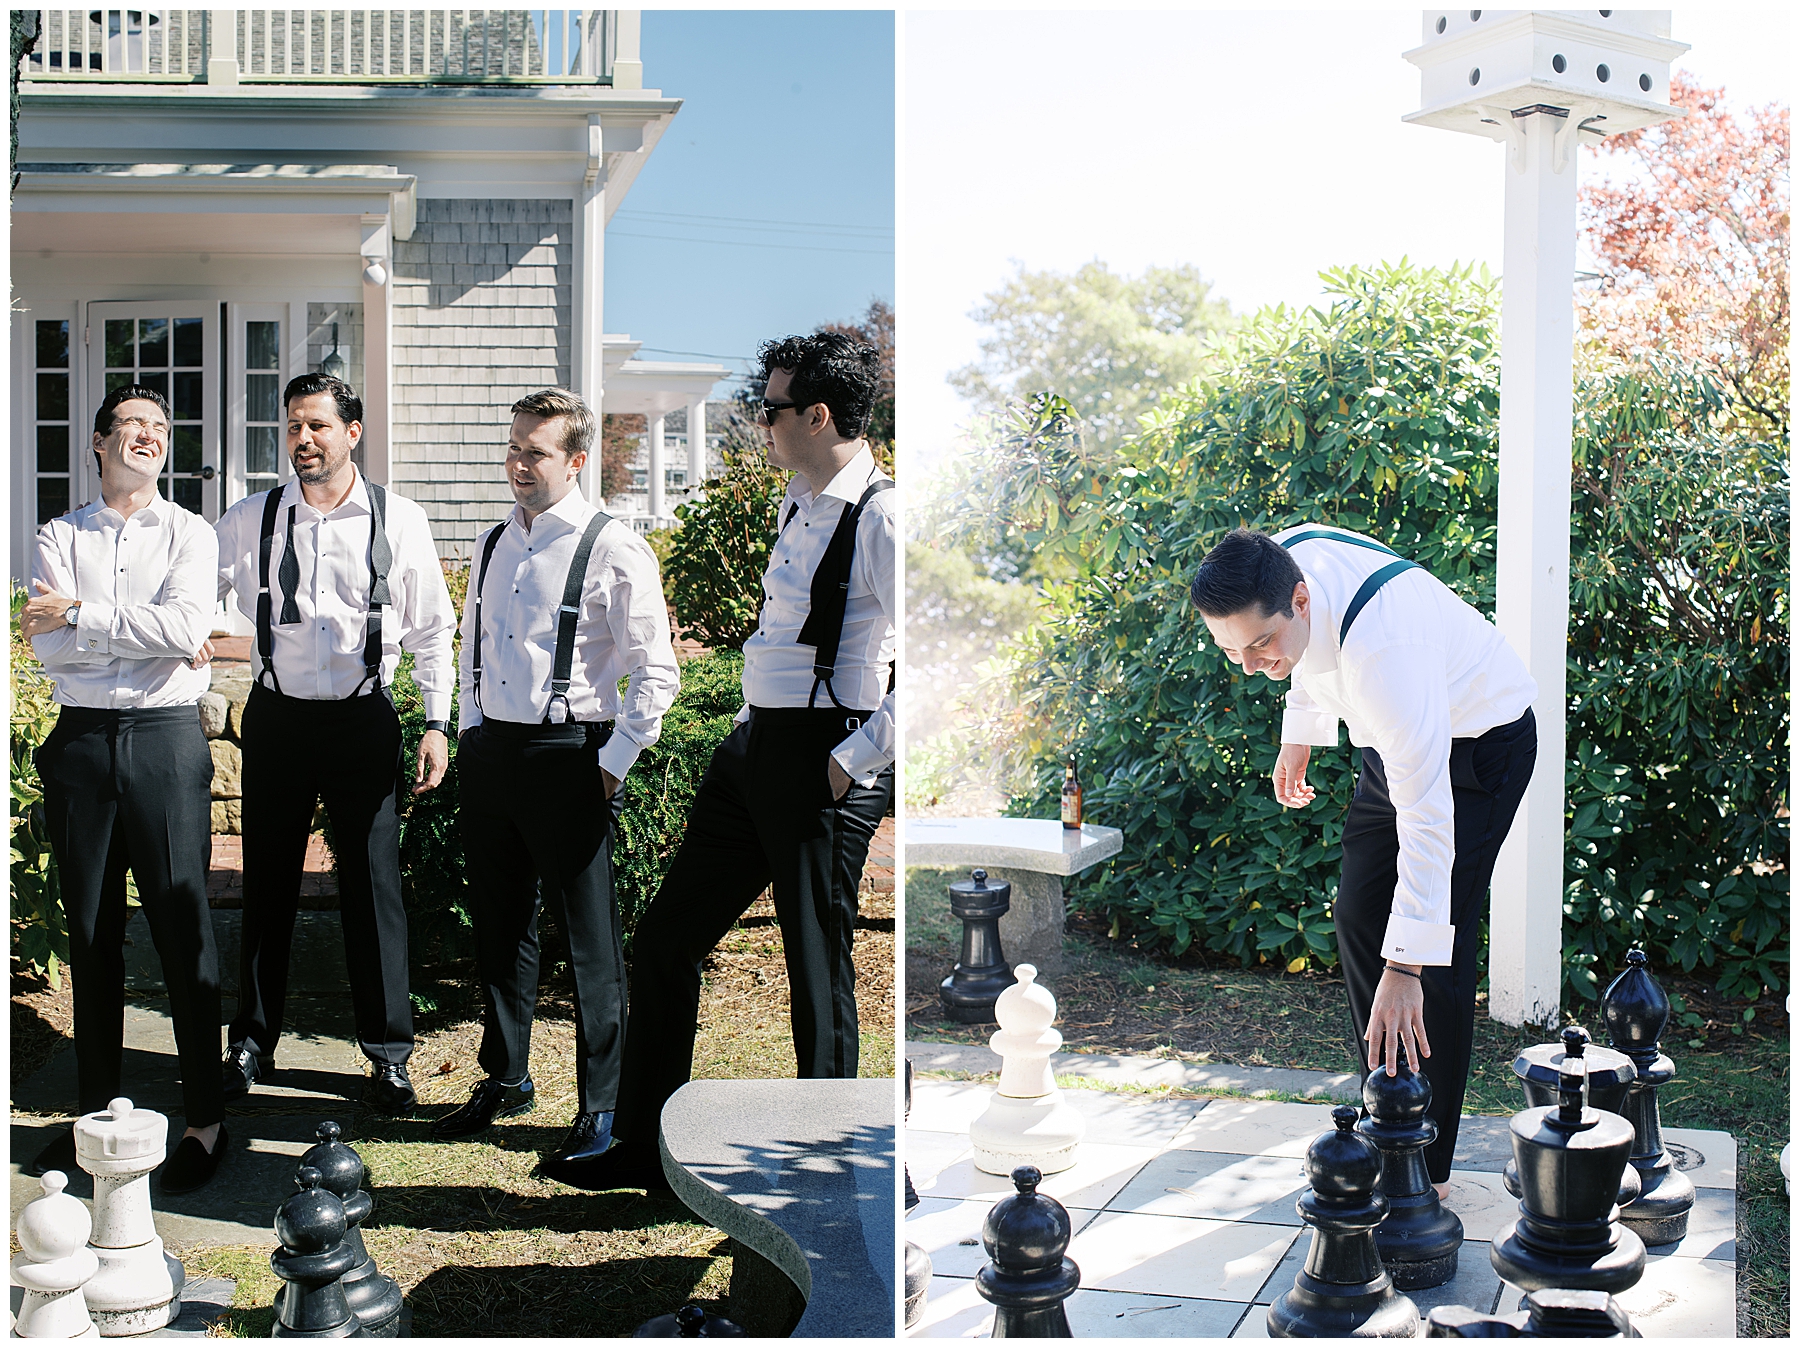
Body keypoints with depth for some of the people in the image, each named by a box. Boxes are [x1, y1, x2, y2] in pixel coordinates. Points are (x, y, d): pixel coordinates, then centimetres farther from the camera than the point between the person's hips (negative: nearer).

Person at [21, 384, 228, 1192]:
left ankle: (205, 1119, 6)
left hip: (166, 739, -2)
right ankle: (97, 1110, 21)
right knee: (90, 933, 9)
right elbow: (45, 645, -4)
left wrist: (80, 616, -9)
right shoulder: (59, 538, 10)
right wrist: (145, 634, -11)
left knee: (183, 929, -3)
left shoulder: (188, 534, 5)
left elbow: (185, 627, -13)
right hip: (82, 740, 3)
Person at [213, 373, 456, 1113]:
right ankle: (251, 1042, 26)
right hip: (277, 717, 2)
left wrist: (437, 724, -3)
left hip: (363, 719, -2)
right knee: (268, 884, 11)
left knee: (374, 886, 1)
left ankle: (388, 1054, 13)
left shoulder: (398, 521, -2)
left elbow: (430, 629, 2)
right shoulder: (249, 520, 2)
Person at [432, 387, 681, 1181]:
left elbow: (656, 675, -9)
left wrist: (611, 765, -11)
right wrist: (471, 738, 15)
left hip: (566, 755, -7)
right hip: (489, 751, 7)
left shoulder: (612, 550, -9)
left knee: (589, 939, 0)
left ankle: (602, 1112, 11)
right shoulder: (493, 544, 11)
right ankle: (505, 1083, 33)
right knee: (500, 927, 16)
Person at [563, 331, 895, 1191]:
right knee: (663, 940, 13)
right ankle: (642, 1147, 27)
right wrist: (752, 727, 17)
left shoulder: (878, 520, -16)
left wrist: (859, 758, -19)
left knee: (819, 973, 2)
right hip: (753, 748, 10)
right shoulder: (797, 503, 12)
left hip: (823, 763, -10)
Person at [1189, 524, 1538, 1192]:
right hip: (1396, 736, 8)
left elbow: (1426, 817, -43)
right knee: (1359, 918, 8)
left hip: (1479, 742, -8)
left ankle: (1427, 1167, -4)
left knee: (1437, 945, -14)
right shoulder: (1282, 559, -21)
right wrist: (1300, 734, 15)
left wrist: (1405, 966, -45)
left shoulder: (1384, 648, -43)